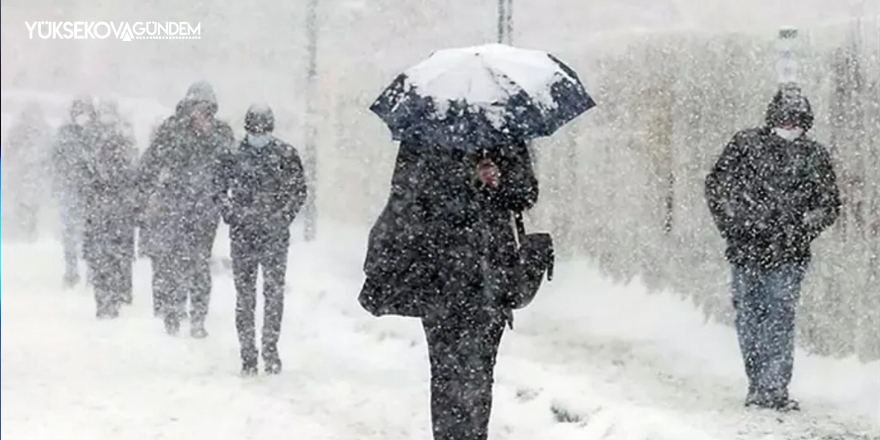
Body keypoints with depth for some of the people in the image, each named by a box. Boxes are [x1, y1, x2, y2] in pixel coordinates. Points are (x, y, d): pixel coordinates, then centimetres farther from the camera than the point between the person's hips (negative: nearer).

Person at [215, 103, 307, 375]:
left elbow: (299, 190, 8)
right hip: (243, 236, 1)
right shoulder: (234, 158, 6)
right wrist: (233, 216, -1)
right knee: (245, 296, 0)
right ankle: (248, 355, 4)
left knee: (275, 293, -2)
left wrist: (283, 216, -2)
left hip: (275, 236, 0)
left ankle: (271, 349, 8)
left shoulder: (286, 155, 4)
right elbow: (221, 192, 13)